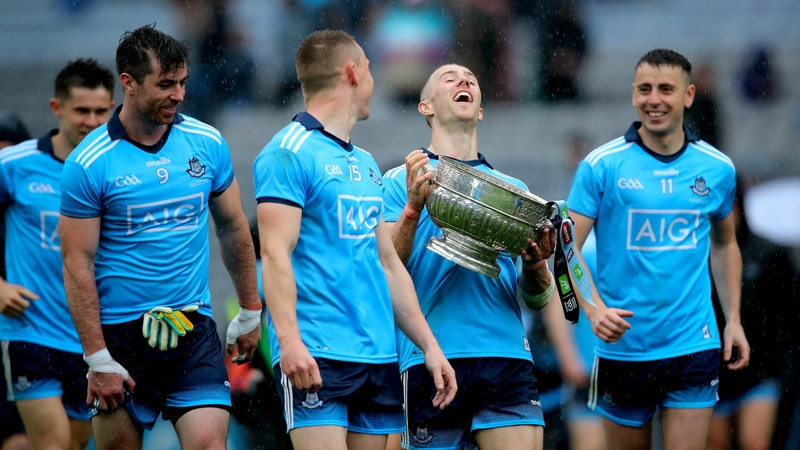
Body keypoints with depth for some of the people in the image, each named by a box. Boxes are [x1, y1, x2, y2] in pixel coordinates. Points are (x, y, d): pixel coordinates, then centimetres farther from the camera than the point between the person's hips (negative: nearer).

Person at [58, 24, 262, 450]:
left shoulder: (207, 143, 3)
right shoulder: (88, 164, -9)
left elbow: (233, 228, 15)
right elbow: (77, 264, -9)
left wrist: (249, 313, 18)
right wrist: (98, 360, -13)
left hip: (193, 330, 2)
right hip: (119, 332, -2)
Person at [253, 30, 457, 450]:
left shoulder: (365, 163, 21)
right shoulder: (289, 154, -6)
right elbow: (275, 254, -14)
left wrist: (429, 345, 18)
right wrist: (290, 341, -25)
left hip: (378, 357, 8)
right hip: (316, 355, -8)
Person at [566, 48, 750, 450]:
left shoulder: (717, 169, 4)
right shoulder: (601, 166, -5)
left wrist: (733, 319, 12)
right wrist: (594, 309, -23)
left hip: (693, 348, 1)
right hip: (623, 348, -1)